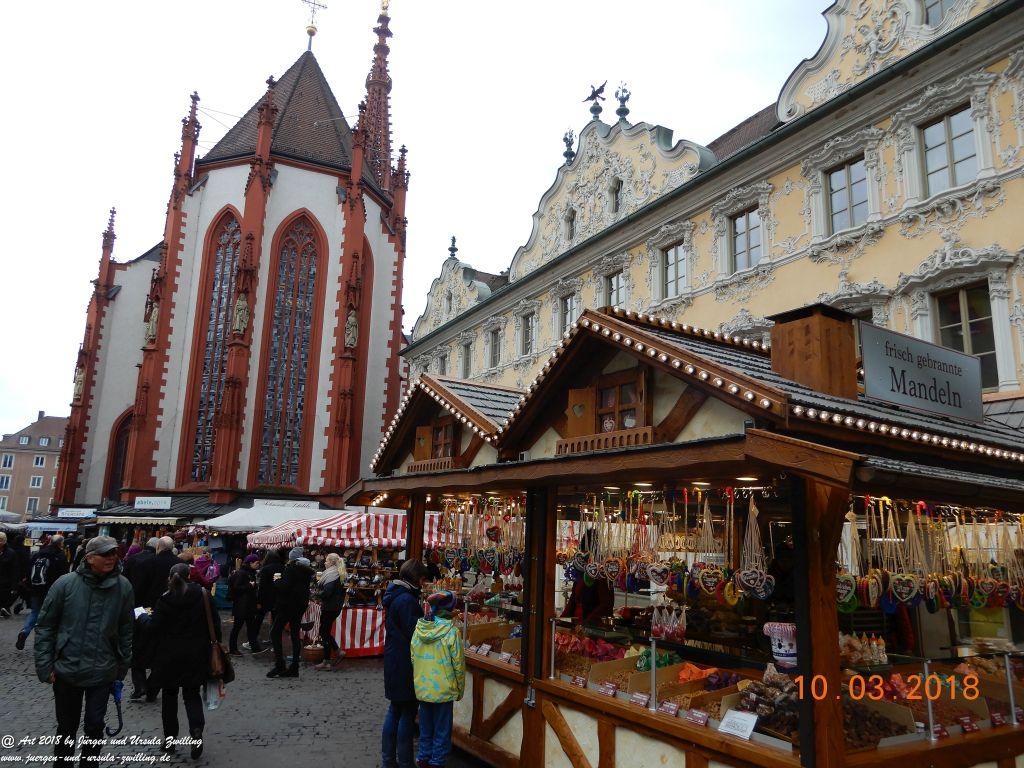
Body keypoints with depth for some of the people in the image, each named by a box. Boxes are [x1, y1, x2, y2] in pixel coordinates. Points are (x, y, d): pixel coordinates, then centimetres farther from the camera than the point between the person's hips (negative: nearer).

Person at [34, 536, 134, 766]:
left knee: (95, 725, 8)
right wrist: (45, 666, -5)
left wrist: (123, 665, 6)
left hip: (102, 672, 1)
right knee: (67, 727, 16)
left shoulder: (123, 587, -7)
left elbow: (126, 629, 3)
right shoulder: (65, 584, -11)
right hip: (66, 670, 0)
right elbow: (45, 626, -3)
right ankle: (62, 760, 38)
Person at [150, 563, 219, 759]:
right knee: (192, 694, 11)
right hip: (196, 655, 1)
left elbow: (156, 628, -11)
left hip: (169, 655, -1)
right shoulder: (203, 595, -5)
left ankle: (170, 737, 20)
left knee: (169, 694, 17)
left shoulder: (164, 599, -8)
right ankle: (197, 732, -11)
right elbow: (214, 623, -4)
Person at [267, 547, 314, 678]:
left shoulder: (291, 568, -15)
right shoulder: (307, 571, 9)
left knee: (275, 632, 3)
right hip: (301, 605, 8)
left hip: (288, 605, -8)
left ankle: (279, 665, -4)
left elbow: (285, 587, -22)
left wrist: (277, 582, -5)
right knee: (295, 634, 10)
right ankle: (294, 668, 10)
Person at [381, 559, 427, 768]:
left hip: (393, 660, 9)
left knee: (395, 710, 18)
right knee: (407, 713, 3)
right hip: (405, 663, -9)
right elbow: (414, 635, -21)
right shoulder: (407, 600, -22)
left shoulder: (393, 596, 9)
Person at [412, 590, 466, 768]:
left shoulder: (419, 629, -5)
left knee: (425, 727, 21)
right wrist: (460, 689, 2)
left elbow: (413, 659, 4)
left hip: (422, 688, 5)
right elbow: (458, 664, -12)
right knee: (442, 730, 11)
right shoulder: (451, 631, -18)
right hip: (444, 690, -4)